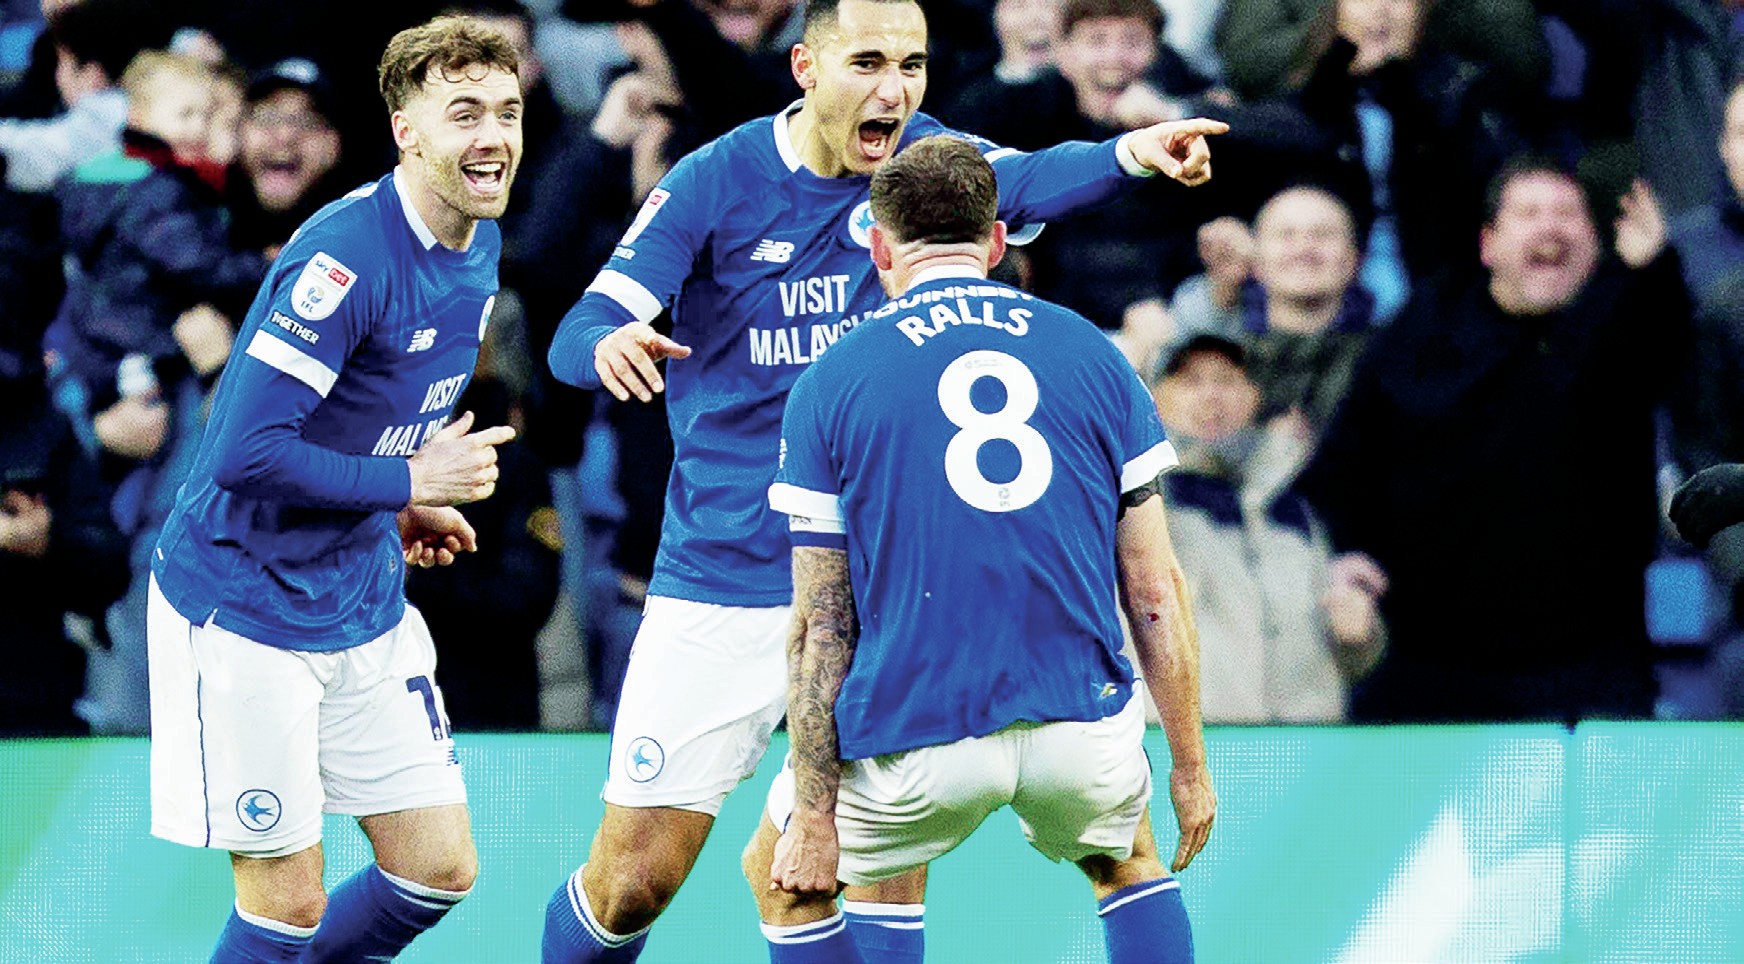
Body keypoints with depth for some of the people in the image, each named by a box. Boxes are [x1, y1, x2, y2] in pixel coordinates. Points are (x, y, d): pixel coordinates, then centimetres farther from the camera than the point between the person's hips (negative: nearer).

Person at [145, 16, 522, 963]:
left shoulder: (479, 246, 3)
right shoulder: (345, 257, -24)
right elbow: (246, 456, -28)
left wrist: (402, 510, 5)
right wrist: (409, 482, -20)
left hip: (364, 601, 8)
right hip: (246, 609, -8)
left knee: (439, 869, 7)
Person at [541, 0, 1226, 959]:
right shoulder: (715, 181, -8)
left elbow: (1025, 181, -23)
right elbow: (575, 339, -12)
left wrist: (1129, 153, -45)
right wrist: (610, 345, -37)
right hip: (719, 585, -2)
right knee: (634, 878, 0)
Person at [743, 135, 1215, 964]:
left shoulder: (828, 386, 3)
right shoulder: (1092, 353, 8)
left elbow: (821, 625, 0)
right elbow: (1155, 590, 7)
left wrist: (813, 814, 3)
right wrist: (1189, 764, 14)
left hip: (916, 744, -2)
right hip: (1084, 731, 2)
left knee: (782, 877, 25)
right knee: (1128, 862, 33)